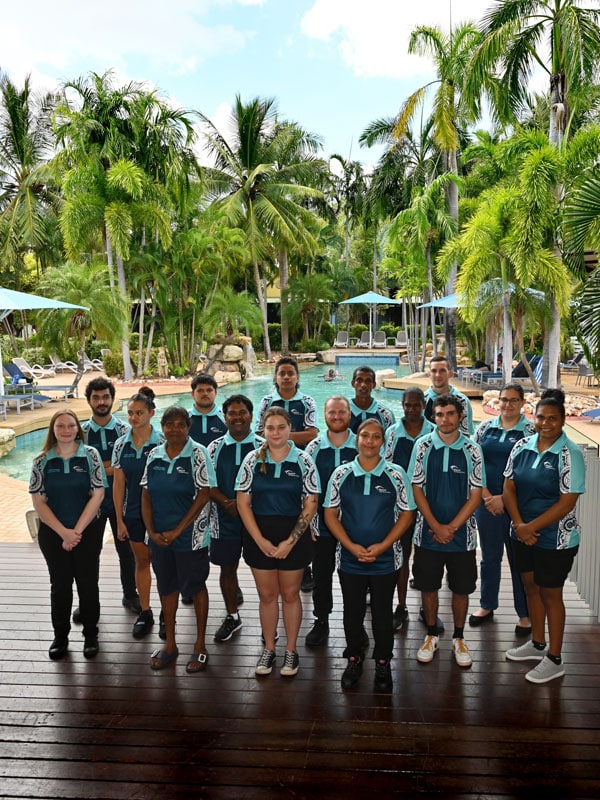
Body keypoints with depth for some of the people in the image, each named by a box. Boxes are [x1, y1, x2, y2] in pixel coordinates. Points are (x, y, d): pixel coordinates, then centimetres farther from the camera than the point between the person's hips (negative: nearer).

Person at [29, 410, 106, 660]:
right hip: (53, 533, 1)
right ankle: (60, 637, 28)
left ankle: (90, 635, 25)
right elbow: (38, 502, -4)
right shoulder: (41, 461, -2)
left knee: (88, 583, 8)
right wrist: (64, 532, -12)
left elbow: (98, 495, -9)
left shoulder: (90, 455, -6)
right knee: (60, 584, 12)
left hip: (88, 532, -1)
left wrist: (77, 530, -13)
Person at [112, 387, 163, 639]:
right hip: (133, 513, 4)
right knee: (141, 561, 15)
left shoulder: (161, 443, -11)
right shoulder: (121, 444, -1)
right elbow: (118, 483, 2)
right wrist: (119, 519, 1)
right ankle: (145, 613, 29)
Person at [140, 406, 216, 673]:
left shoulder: (197, 453, -10)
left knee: (195, 586, 8)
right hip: (159, 536, 5)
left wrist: (177, 531, -14)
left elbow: (203, 496, -14)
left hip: (190, 535, -5)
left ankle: (200, 646, 24)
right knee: (166, 586, 16)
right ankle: (170, 644, 33)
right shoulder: (154, 455, 3)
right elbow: (146, 496, 6)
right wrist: (152, 531, -5)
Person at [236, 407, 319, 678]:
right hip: (259, 536, 1)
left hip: (293, 536, -1)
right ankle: (269, 649, 30)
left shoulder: (303, 461, -5)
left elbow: (310, 505, -6)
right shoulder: (252, 460, -2)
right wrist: (260, 540, -9)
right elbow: (243, 503, -2)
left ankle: (291, 651, 28)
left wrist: (290, 541, -12)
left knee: (290, 594, 11)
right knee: (266, 595, 13)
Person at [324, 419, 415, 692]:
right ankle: (354, 659, 34)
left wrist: (382, 546, -13)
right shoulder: (341, 474, -2)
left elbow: (407, 514, -2)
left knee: (382, 613, 11)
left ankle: (383, 664, 31)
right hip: (350, 559, 1)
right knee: (352, 613, 13)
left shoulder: (396, 474, -5)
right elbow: (330, 514, 0)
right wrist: (351, 546, -12)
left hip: (385, 560, -1)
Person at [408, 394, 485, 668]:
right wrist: (435, 526, -11)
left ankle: (458, 638, 31)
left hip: (462, 534, 0)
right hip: (428, 533, 0)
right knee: (428, 587, 11)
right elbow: (417, 489, -4)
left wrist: (451, 528, -11)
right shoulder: (423, 446, -4)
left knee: (461, 589, 11)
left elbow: (475, 495, -4)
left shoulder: (472, 450, -4)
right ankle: (432, 635, 31)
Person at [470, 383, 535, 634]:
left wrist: (504, 499, -13)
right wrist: (486, 495, -6)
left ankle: (525, 614, 22)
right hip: (487, 502, 3)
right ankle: (487, 606, 31)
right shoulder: (485, 427, 5)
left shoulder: (531, 431, -4)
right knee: (490, 556, 15)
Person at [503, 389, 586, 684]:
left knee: (550, 594, 7)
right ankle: (537, 644, 38)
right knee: (531, 586, 18)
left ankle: (554, 659, 24)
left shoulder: (569, 454, -16)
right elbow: (509, 486, 1)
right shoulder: (522, 446, -1)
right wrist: (519, 524, -11)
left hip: (555, 538, -5)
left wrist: (532, 527, -18)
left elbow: (567, 502, -19)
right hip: (522, 534, 5)